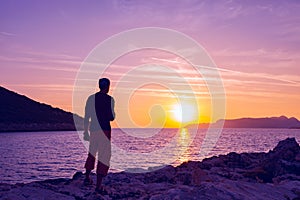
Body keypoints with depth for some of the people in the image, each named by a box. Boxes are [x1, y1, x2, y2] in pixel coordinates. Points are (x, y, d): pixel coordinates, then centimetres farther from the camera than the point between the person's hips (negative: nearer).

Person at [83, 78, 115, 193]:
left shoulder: (91, 98, 5)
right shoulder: (110, 99, -5)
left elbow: (87, 116, 5)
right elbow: (111, 117, -3)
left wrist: (85, 131, 11)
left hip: (93, 129, 4)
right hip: (105, 129, -4)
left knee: (92, 153, 23)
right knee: (104, 156, 0)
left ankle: (87, 178, 33)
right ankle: (98, 185, -3)